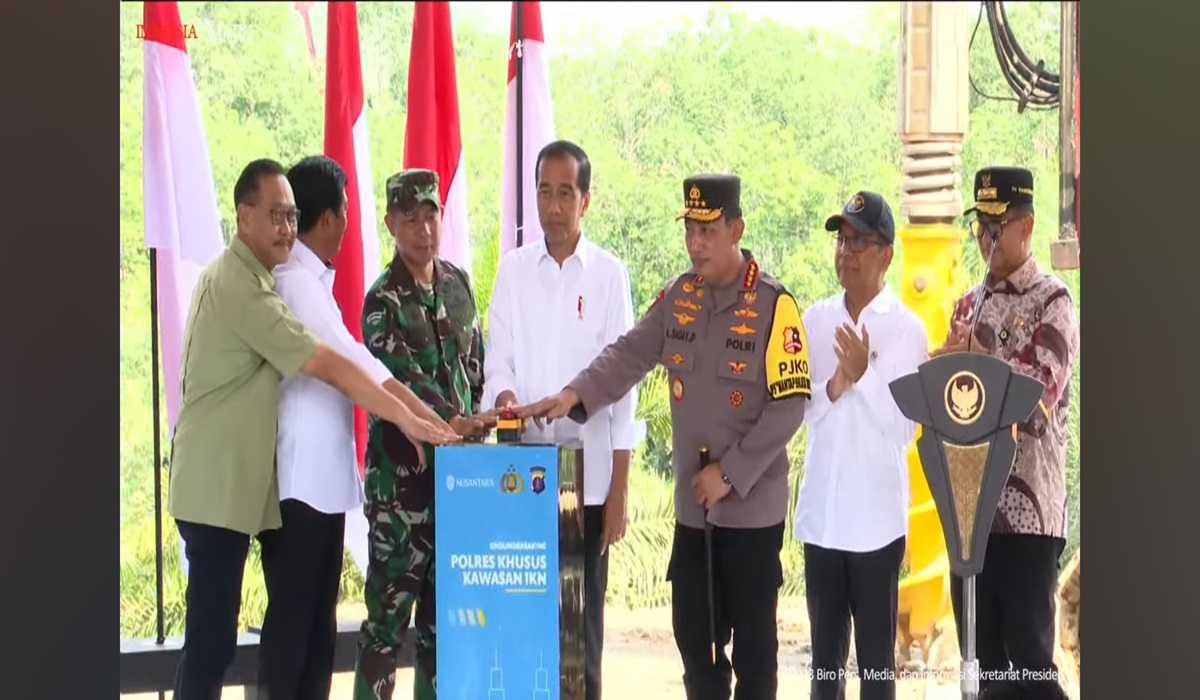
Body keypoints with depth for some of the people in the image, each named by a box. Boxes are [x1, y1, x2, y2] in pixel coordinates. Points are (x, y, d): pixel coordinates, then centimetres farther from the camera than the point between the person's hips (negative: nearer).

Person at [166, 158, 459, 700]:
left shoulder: (241, 277, 15)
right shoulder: (242, 288, -18)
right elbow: (329, 366, -22)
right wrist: (408, 420, -21)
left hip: (234, 484, 10)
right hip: (218, 487, -10)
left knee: (214, 632, 10)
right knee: (212, 635, -7)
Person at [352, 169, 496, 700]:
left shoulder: (457, 283, 10)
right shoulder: (383, 301, -9)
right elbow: (405, 381, -20)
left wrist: (475, 423, 8)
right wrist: (456, 422, -33)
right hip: (401, 471, -6)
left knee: (444, 603, 11)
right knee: (389, 602, -5)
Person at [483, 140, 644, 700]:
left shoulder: (610, 274, 1)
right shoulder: (512, 270, 6)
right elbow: (498, 360, 6)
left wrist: (620, 488, -2)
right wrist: (504, 395, -19)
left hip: (589, 476, -1)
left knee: (584, 618, 3)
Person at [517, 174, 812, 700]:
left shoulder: (774, 305, -11)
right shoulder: (677, 297, 6)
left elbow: (790, 404, -14)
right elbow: (629, 355, 1)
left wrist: (731, 472, -16)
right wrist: (575, 395, -17)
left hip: (753, 506, -5)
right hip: (692, 505, 5)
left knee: (752, 639, 4)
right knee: (692, 633, 12)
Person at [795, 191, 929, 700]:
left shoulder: (908, 329, -6)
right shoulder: (814, 321, 5)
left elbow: (904, 427, -9)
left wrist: (863, 375, -21)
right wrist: (836, 384, -16)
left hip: (877, 516, -4)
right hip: (820, 512, 4)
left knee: (876, 656, 3)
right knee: (824, 653, 13)